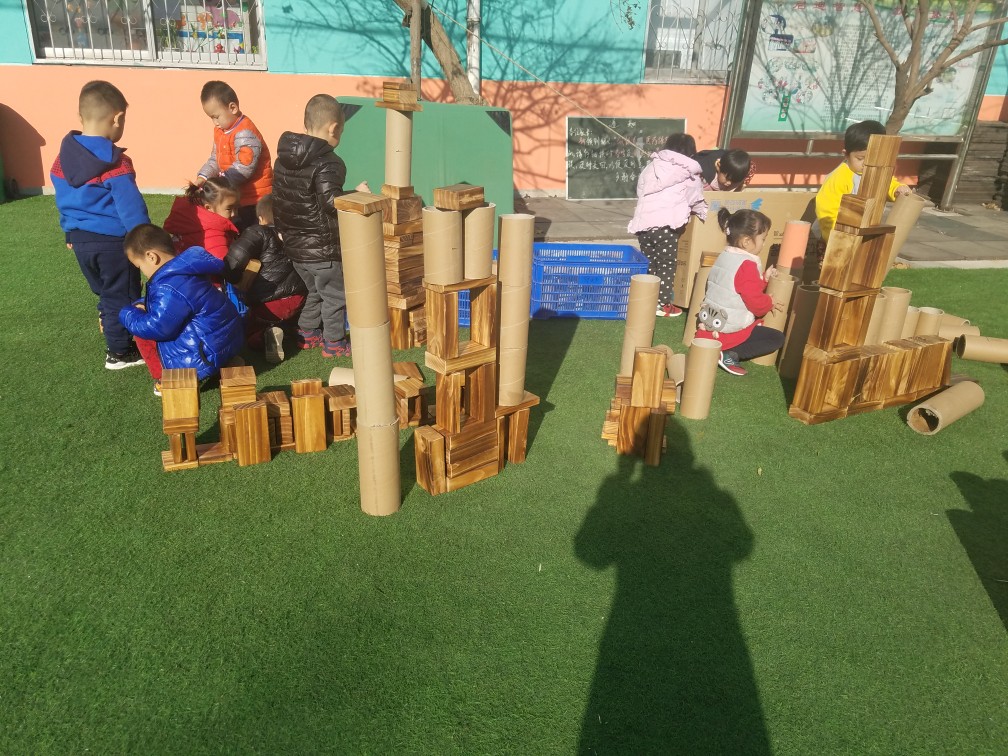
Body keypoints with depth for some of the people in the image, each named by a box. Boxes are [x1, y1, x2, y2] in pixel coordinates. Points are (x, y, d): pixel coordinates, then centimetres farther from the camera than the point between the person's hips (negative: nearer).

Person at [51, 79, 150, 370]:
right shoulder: (116, 163, -19)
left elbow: (62, 199, 13)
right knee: (121, 296, 6)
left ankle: (110, 330, 31)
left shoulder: (64, 156, 5)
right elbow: (131, 207, -21)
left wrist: (70, 232, 24)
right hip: (113, 240, -7)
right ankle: (119, 352, 15)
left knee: (104, 292, 22)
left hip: (80, 239, 7)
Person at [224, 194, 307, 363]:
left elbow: (235, 257, -21)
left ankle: (268, 334, -15)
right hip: (299, 297, 5)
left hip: (269, 300, -5)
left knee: (250, 337, 19)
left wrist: (234, 278, -2)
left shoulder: (259, 232, -7)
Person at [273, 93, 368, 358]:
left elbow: (277, 198, 14)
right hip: (323, 248, -8)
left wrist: (282, 229, 25)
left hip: (294, 246, 8)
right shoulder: (328, 163, -19)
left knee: (315, 291, 24)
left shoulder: (283, 158, 7)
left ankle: (307, 334, 32)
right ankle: (334, 343, 15)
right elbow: (332, 203, -28)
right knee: (335, 295, 7)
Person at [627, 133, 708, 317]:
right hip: (666, 224, -5)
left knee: (648, 264, 15)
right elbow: (696, 200, 17)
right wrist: (703, 213, 37)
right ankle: (662, 304, 9)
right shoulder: (689, 172, 8)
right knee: (666, 266, 5)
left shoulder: (651, 167, 19)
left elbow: (640, 192, 18)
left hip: (643, 223, 5)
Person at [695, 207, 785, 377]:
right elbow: (755, 301, -20)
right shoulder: (747, 265, -19)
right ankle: (729, 355, -11)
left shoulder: (725, 256, 9)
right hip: (730, 330, -9)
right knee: (777, 338, -1)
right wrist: (770, 303, -1)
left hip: (709, 328, 9)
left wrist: (764, 278, 15)